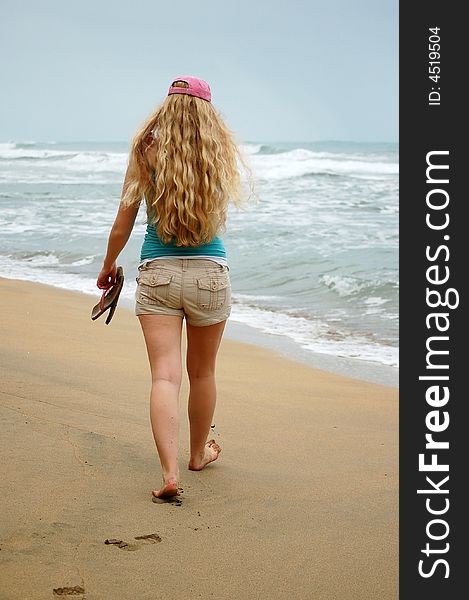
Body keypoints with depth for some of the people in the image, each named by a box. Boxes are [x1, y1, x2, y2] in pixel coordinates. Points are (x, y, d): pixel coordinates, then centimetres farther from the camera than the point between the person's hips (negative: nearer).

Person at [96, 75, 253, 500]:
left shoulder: (147, 153, -4)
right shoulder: (220, 157, -3)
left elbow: (122, 226, 1)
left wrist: (108, 267, 17)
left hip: (157, 274, -1)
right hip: (210, 274, 1)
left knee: (165, 375, -4)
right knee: (202, 372, 18)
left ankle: (170, 471, -16)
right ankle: (199, 453, 37)